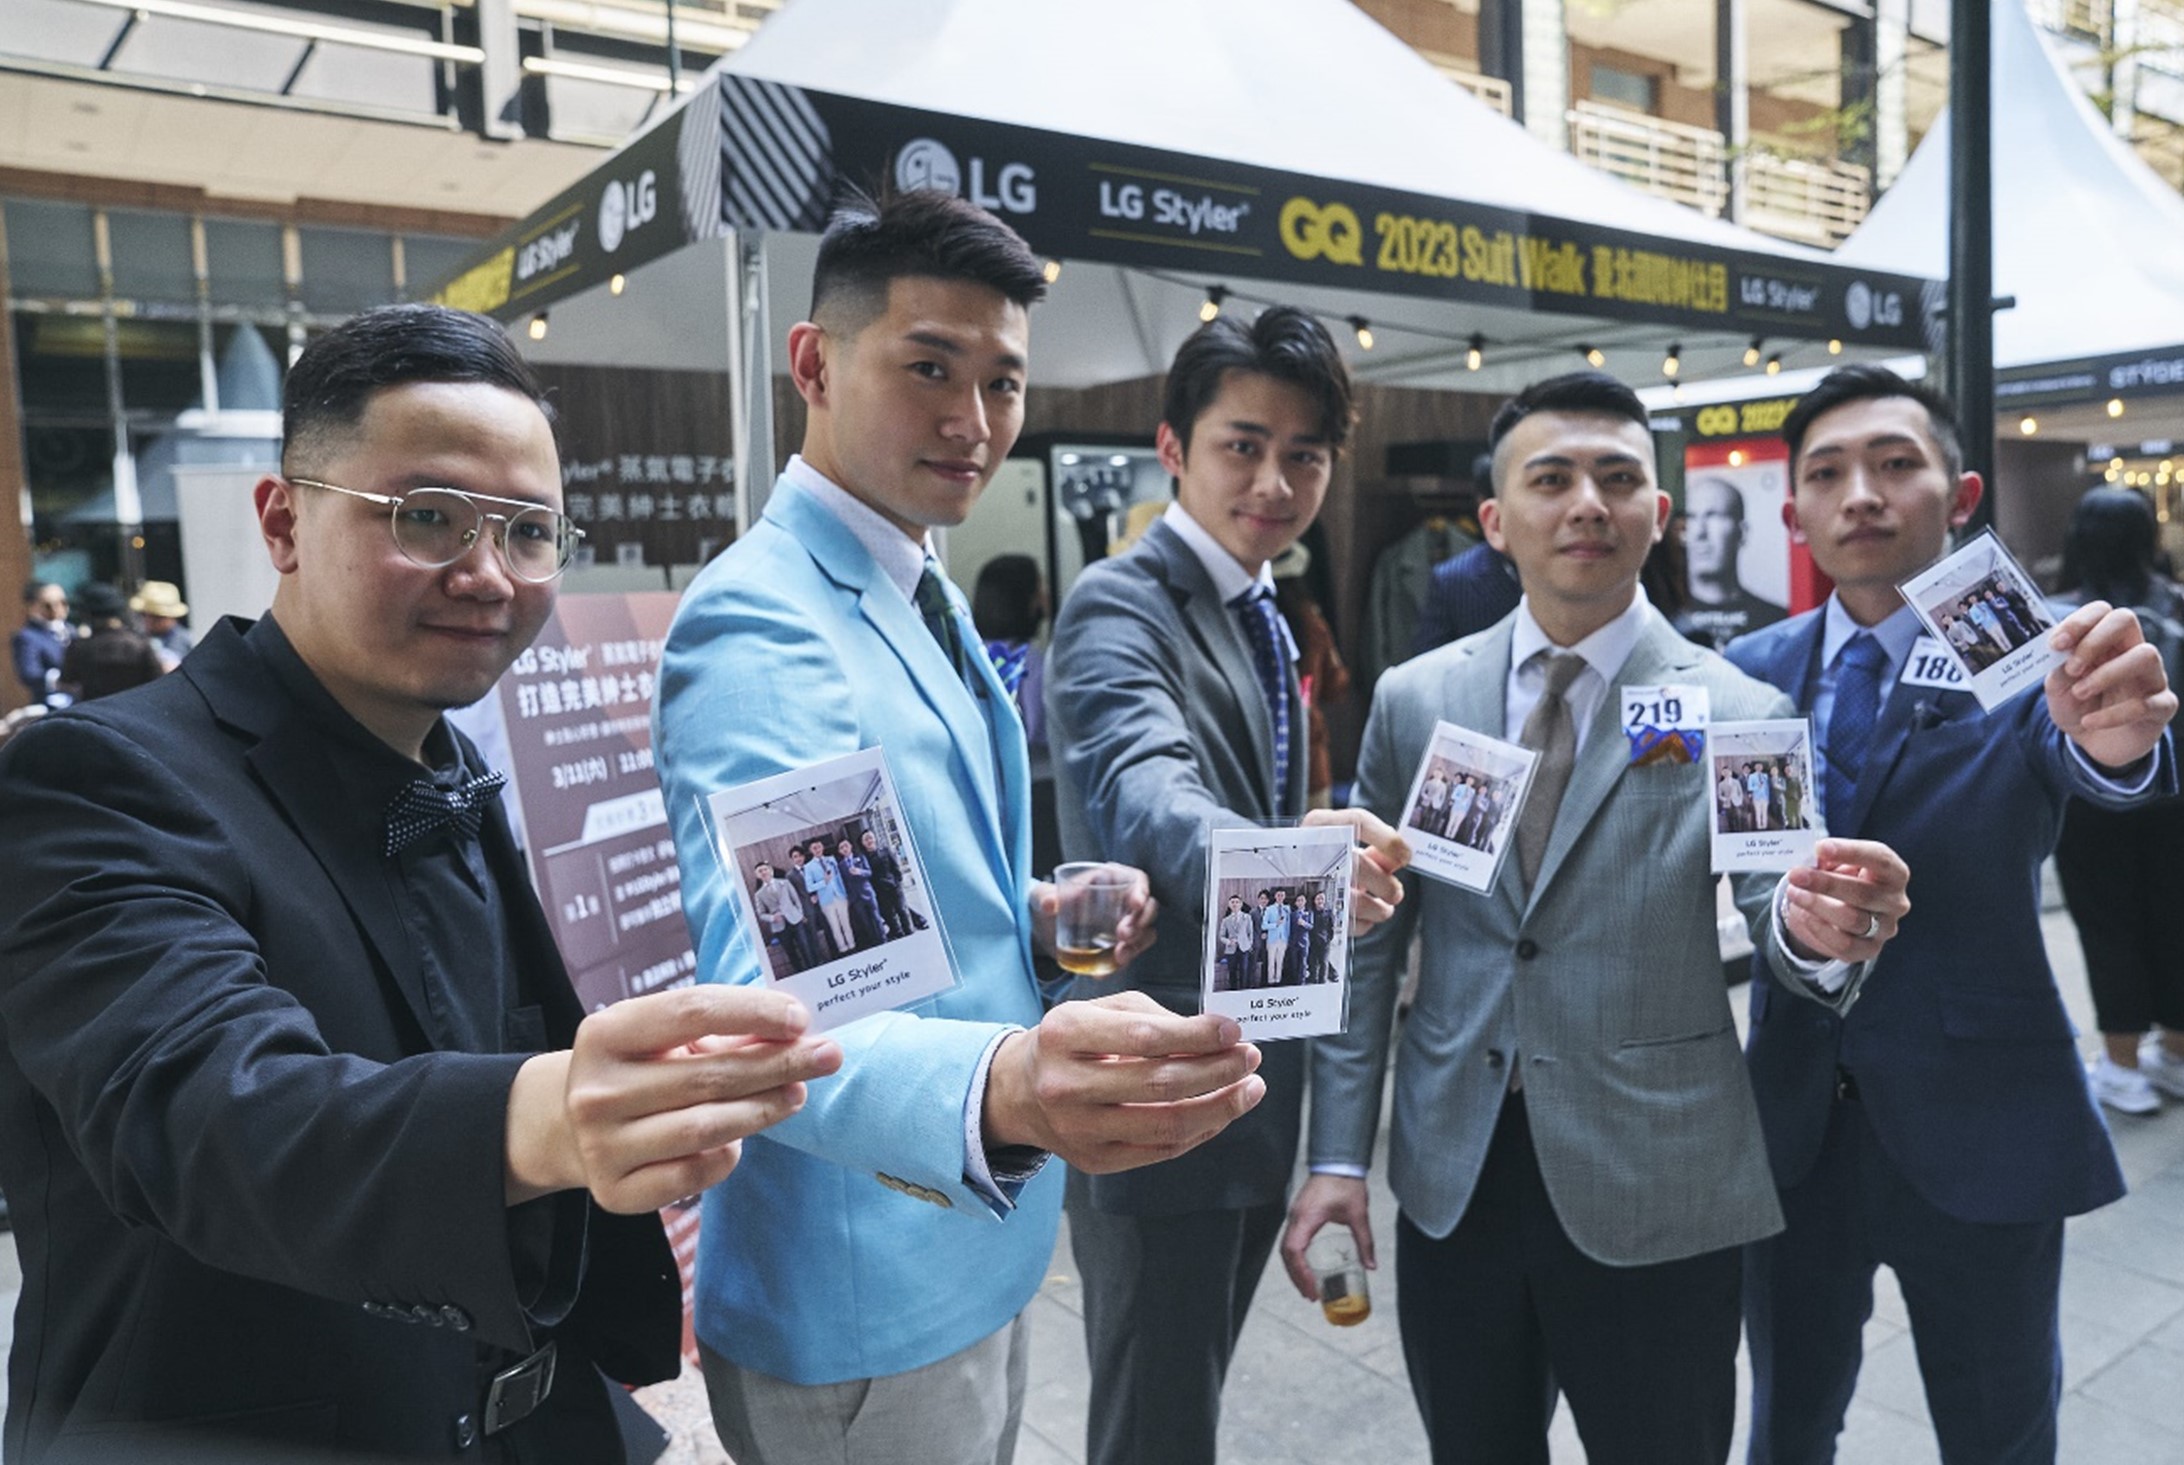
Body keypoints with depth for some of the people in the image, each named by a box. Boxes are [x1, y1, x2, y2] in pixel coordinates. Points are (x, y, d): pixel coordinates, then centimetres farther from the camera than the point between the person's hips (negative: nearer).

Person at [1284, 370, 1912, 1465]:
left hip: (1656, 1197, -2)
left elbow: (1783, 921, -6)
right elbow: (1368, 941, 3)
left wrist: (1813, 928, -30)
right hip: (1449, 1181, 2)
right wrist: (1337, 1155, 0)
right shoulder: (1412, 701, 1)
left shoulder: (1742, 714, -5)